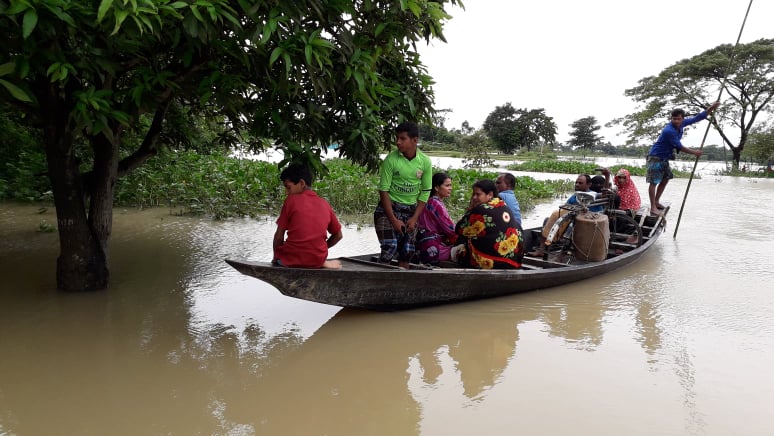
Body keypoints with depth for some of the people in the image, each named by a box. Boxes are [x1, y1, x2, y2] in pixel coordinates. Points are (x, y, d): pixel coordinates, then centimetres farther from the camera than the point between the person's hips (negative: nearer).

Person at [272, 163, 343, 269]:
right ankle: (322, 263, 12)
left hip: (292, 260, -6)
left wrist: (276, 257, 10)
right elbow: (338, 235, 12)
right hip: (318, 259, 6)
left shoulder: (291, 201, -5)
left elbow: (279, 236, -5)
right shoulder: (324, 204, 6)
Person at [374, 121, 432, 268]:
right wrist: (393, 219, -16)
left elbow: (425, 192, 0)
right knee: (390, 246, -17)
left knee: (407, 250, 7)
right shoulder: (391, 160, -15)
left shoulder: (425, 162, -6)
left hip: (411, 209, 4)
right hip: (389, 206, -3)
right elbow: (384, 190, -12)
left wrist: (414, 218, -6)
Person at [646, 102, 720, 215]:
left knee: (665, 179, 17)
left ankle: (656, 202, 27)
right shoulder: (669, 131, -26)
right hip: (656, 157, -10)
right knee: (654, 182, -9)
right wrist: (694, 152, -6)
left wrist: (711, 108, 2)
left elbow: (697, 118, 11)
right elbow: (679, 147, -17)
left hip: (664, 158, 10)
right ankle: (653, 208, -9)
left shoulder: (682, 124, 0)